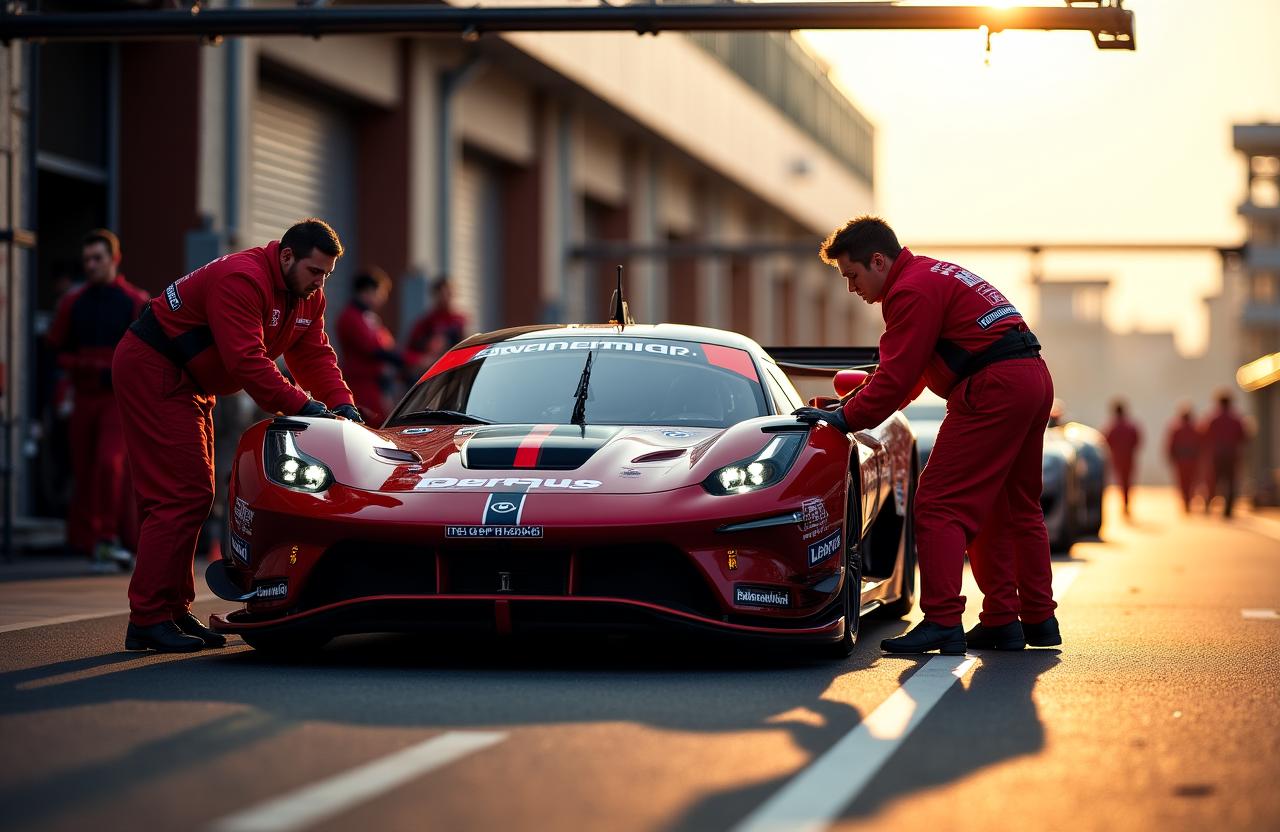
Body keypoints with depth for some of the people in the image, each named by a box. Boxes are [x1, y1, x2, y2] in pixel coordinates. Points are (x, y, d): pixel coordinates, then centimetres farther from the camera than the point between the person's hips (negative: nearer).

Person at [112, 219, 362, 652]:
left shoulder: (308, 296, 4)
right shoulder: (241, 280, -26)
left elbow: (315, 356, 6)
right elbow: (247, 361, -31)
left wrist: (342, 404, -11)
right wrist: (302, 405, -30)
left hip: (187, 384, 11)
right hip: (152, 371, -11)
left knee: (194, 494, 9)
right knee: (179, 494, -15)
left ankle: (174, 610, 13)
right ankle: (148, 620, -16)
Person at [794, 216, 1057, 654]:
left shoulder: (912, 290, -9)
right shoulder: (935, 274, 24)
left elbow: (898, 377, -13)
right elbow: (909, 373, 28)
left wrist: (847, 417, -4)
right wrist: (856, 404, 22)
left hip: (993, 389, -11)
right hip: (1035, 379, 11)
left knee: (940, 506, -9)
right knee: (1016, 508, 18)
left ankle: (942, 622, -16)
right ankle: (1038, 621, 22)